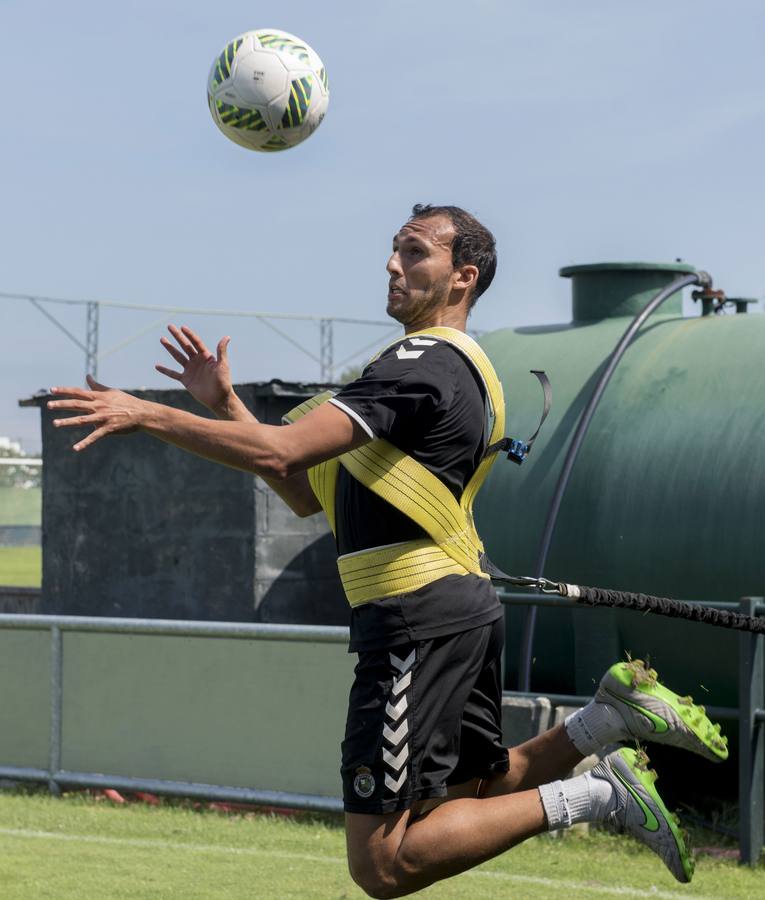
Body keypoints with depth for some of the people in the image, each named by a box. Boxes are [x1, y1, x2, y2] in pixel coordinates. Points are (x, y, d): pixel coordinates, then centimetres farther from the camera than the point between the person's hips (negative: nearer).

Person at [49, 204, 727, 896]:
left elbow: (281, 452, -25)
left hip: (418, 621, -10)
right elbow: (310, 494, 17)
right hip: (466, 606, 10)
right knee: (476, 793, 26)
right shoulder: (459, 367, 18)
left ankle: (589, 796, -9)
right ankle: (614, 717, 12)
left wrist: (146, 415, -20)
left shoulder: (422, 363, -14)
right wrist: (226, 405, 12)